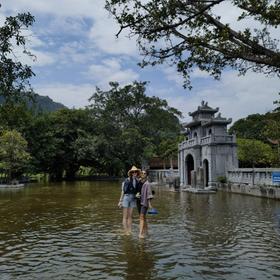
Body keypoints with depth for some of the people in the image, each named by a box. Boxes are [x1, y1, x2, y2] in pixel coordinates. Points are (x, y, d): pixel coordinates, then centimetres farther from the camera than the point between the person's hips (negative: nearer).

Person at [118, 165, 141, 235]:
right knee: (125, 216, 1)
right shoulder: (127, 180, -11)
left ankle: (130, 231, 12)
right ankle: (126, 231, 4)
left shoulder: (137, 181, 4)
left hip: (133, 199, 5)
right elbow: (123, 191, -8)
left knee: (130, 216, 8)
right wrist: (120, 201, -8)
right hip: (126, 198, -5)